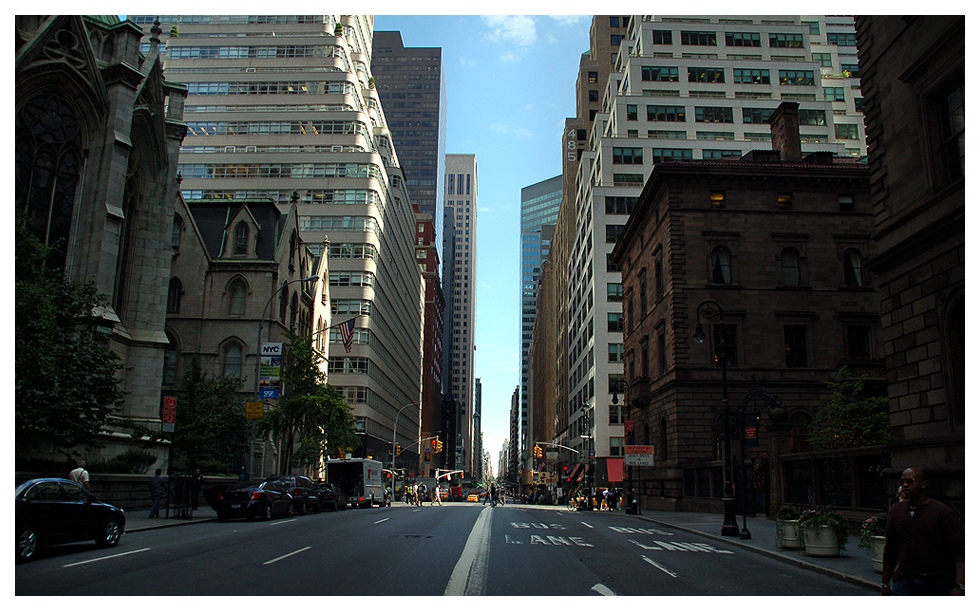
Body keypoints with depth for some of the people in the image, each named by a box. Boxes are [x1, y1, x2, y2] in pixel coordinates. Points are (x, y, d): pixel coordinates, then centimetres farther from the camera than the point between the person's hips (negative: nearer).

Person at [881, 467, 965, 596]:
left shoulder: (943, 512, -5)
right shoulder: (895, 511, 9)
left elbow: (960, 552, -11)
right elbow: (890, 551, 16)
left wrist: (959, 587, -21)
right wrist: (885, 583, 15)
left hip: (937, 585, -3)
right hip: (904, 581, 3)